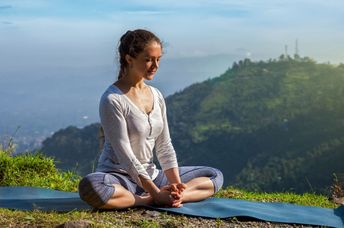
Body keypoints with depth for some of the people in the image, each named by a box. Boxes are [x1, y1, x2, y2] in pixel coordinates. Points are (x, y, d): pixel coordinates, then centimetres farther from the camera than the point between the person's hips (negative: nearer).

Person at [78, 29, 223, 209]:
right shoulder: (112, 99, -15)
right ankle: (152, 200, -25)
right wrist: (156, 194, -22)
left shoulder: (157, 96, 7)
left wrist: (176, 184, -9)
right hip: (119, 177, -7)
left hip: (150, 175, 7)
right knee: (90, 186, -40)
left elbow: (164, 146, 6)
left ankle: (170, 197, -22)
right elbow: (124, 154, -19)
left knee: (215, 176, 2)